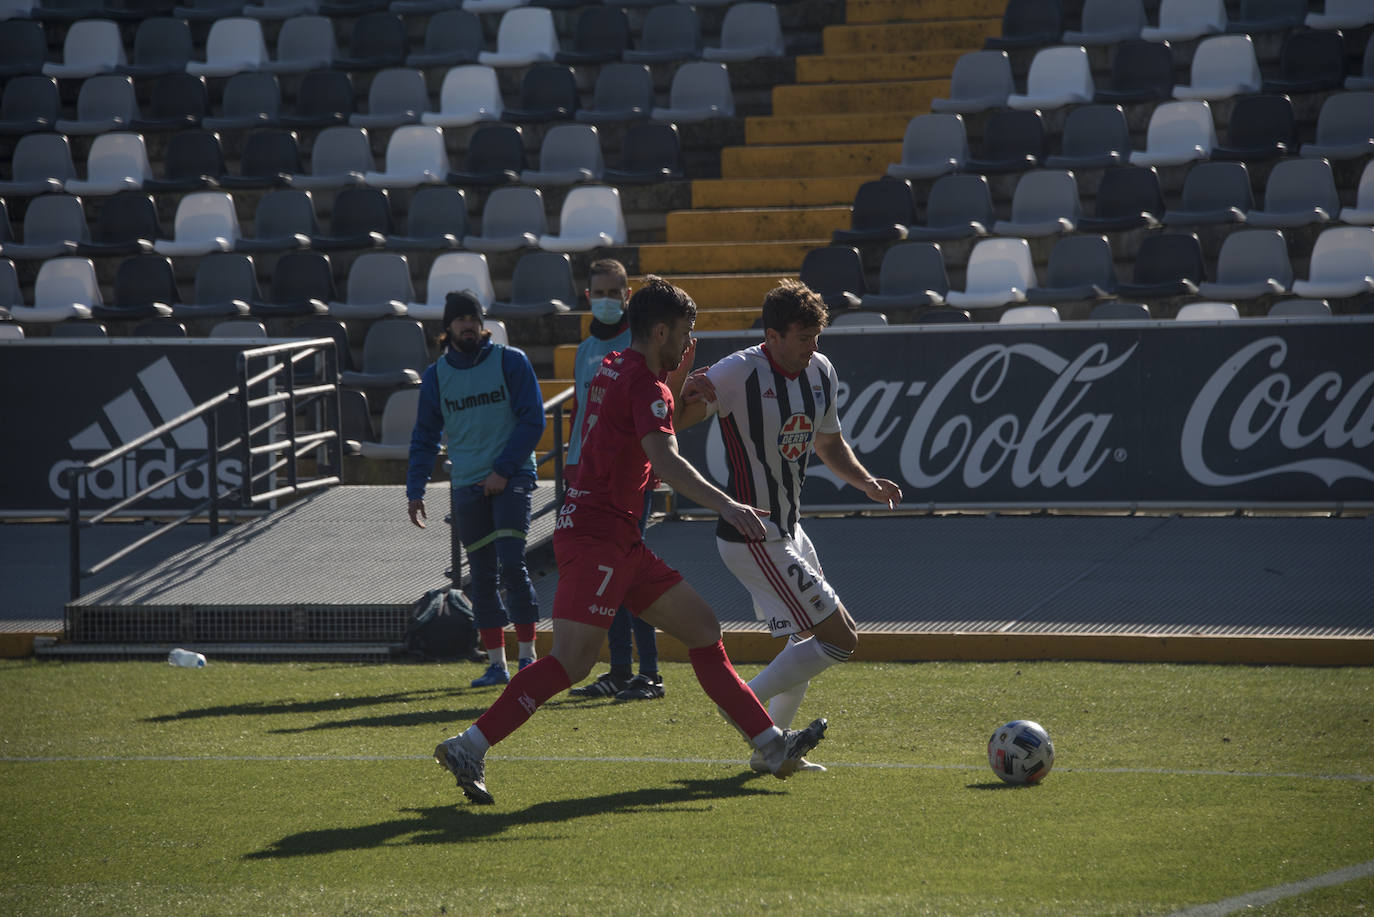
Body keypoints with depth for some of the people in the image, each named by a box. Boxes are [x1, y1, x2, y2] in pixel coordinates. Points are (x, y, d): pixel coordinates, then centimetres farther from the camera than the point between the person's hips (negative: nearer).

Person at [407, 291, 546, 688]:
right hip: (467, 486, 3)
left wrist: (504, 470, -11)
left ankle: (528, 656, -7)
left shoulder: (511, 362, 0)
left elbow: (532, 420, -3)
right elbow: (425, 436, 14)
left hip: (511, 477, -3)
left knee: (511, 563, -14)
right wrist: (415, 490, 5)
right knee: (482, 576, 3)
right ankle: (496, 664, 7)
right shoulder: (436, 376, 9)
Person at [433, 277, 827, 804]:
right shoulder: (643, 383, -12)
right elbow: (664, 460, -28)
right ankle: (469, 749, -15)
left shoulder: (614, 370, 16)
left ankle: (772, 745, 10)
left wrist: (675, 373, 26)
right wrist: (723, 505, -37)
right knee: (572, 662, -16)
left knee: (702, 627, 10)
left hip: (620, 541, 11)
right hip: (597, 536, -11)